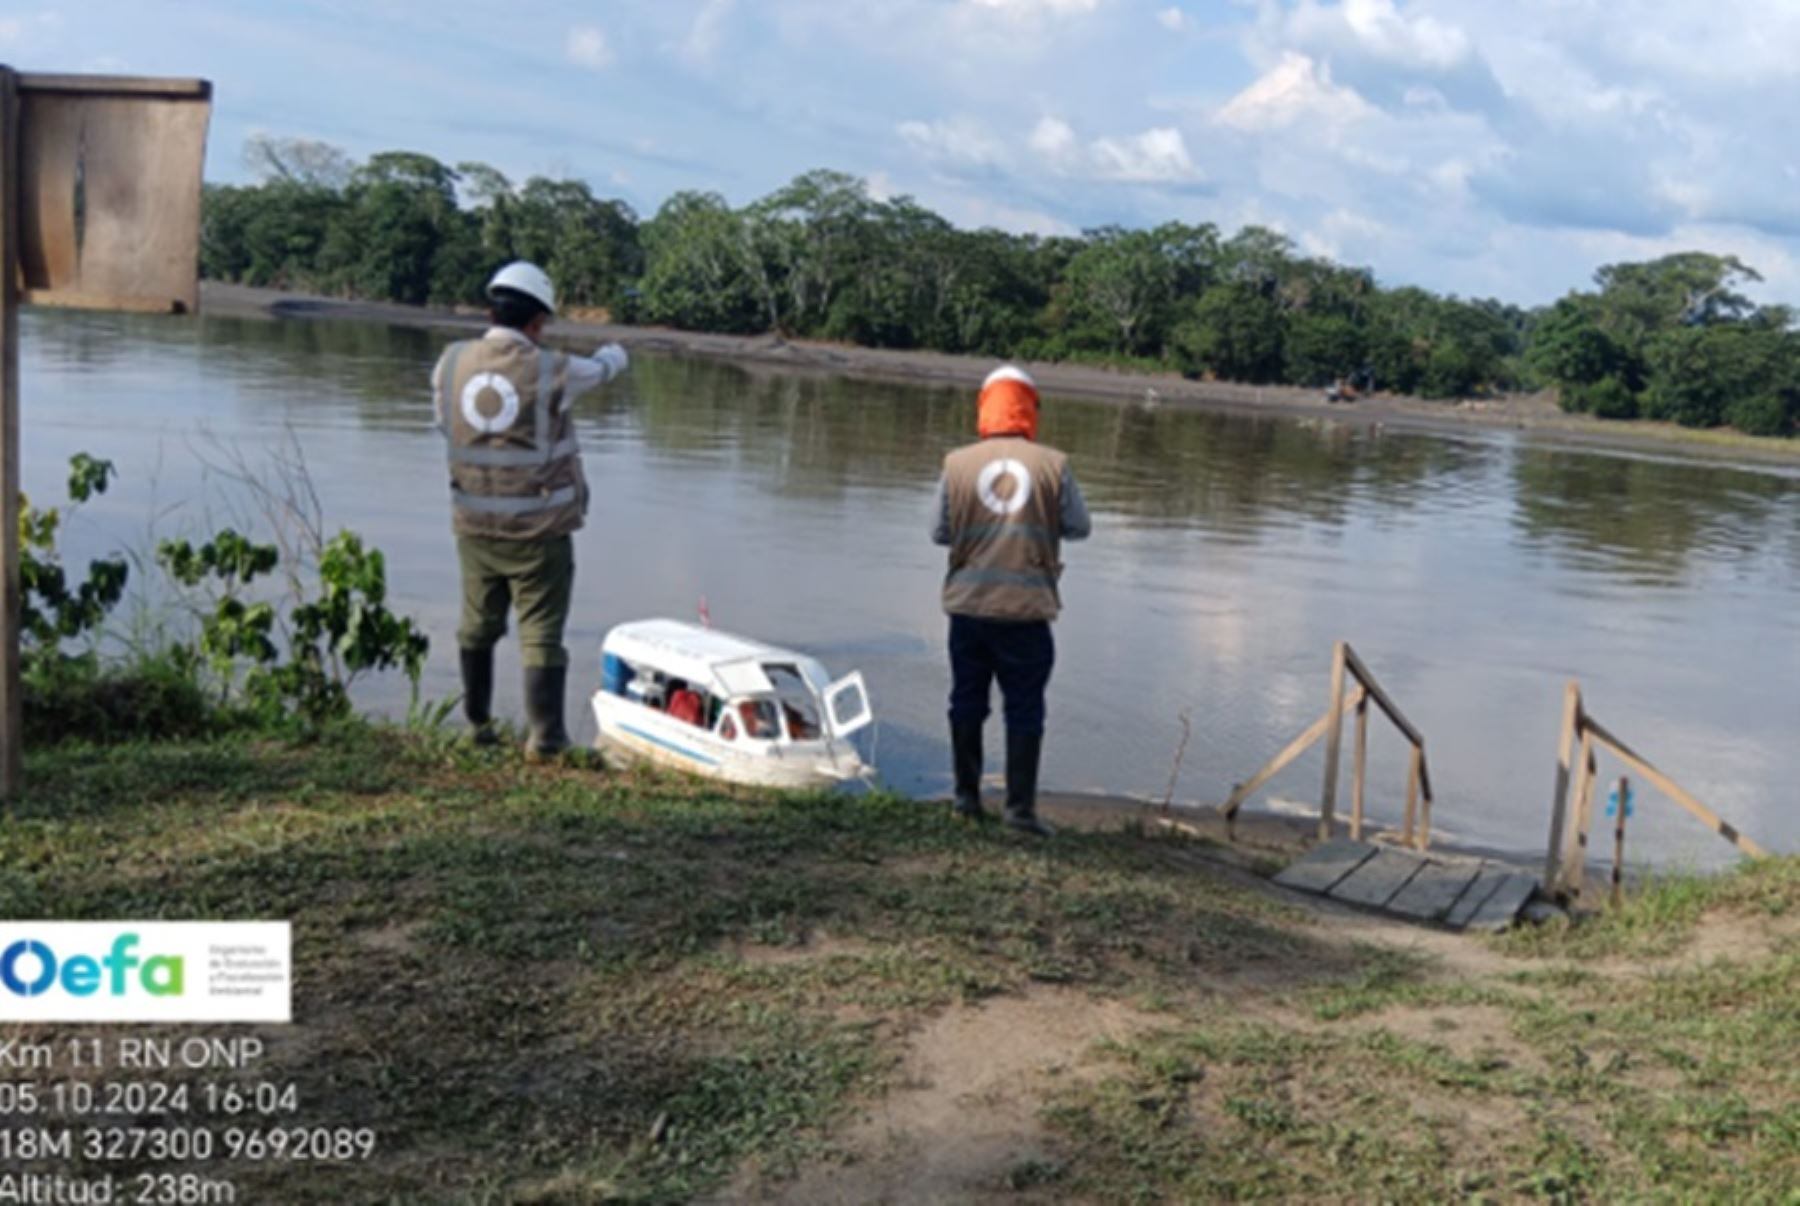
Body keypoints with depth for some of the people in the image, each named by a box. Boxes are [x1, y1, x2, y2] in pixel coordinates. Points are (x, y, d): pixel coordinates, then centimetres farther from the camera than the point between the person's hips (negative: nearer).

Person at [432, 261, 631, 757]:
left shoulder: (451, 363, -3)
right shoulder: (551, 371, -14)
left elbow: (446, 426, 11)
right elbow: (598, 369, 8)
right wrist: (614, 353, 31)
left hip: (474, 525, 4)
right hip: (539, 529, -4)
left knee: (478, 626, 17)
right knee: (541, 632, 1)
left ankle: (477, 724, 30)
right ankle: (544, 735, 4)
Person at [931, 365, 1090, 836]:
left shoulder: (957, 463, -5)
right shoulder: (1052, 465, -7)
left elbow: (941, 532, 1)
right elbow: (1079, 528, 1)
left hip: (968, 604, 2)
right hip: (1027, 607, -1)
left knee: (967, 700, 15)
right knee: (1025, 708, 6)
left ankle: (967, 796, 22)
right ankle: (1021, 805, 5)